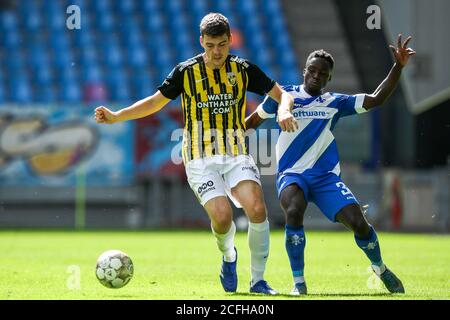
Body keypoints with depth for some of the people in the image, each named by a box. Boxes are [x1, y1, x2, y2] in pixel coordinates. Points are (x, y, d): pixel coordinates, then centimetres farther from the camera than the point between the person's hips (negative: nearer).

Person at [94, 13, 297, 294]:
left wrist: (284, 110, -13)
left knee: (257, 209, -22)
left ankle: (258, 280, -7)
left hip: (236, 154, 1)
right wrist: (115, 116, 3)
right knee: (222, 217, -22)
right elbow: (155, 102, 12)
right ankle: (228, 256, 14)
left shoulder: (243, 69, 3)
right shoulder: (186, 72, 1)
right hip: (201, 157, -1)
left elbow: (281, 94, 10)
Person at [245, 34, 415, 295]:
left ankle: (380, 268, 18)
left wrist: (398, 67, -3)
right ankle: (298, 281, -22)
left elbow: (376, 99, 6)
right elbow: (254, 120, 21)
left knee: (358, 222, -15)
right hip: (292, 175, -2)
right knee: (294, 210, -35)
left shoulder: (334, 103, 9)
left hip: (326, 176, 2)